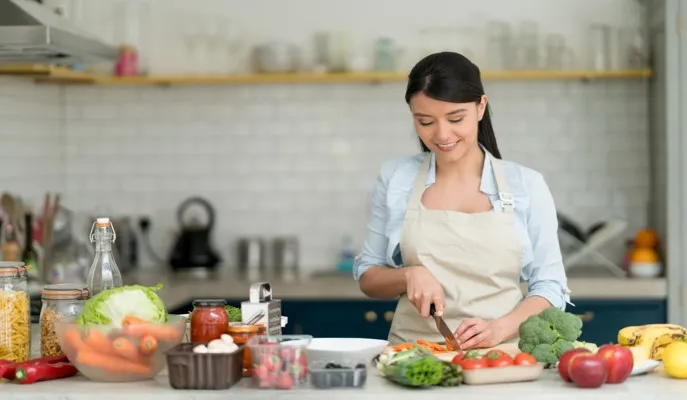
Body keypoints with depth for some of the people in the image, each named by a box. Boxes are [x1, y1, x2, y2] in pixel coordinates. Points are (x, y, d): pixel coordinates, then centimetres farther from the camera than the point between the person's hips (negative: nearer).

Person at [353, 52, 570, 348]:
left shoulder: (526, 185, 3)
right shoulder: (395, 179, 6)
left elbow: (549, 287, 4)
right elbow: (367, 277, 13)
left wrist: (499, 329, -13)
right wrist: (409, 275, -8)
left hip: (501, 355, -1)